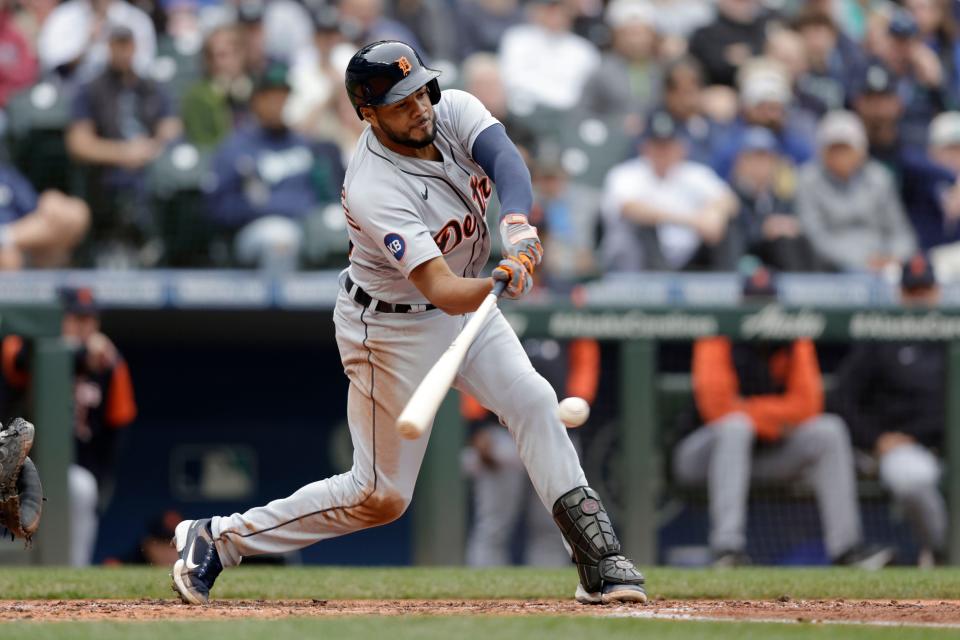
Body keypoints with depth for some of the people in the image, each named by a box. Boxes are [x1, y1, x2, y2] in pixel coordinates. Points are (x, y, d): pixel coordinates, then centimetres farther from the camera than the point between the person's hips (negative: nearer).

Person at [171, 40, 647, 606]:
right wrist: (500, 283, -61)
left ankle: (598, 558, -12)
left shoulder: (454, 111, -14)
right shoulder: (374, 192, -33)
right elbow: (442, 291, -40)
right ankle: (216, 540, 12)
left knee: (533, 399, -14)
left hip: (468, 306, 6)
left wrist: (517, 225, -53)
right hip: (391, 327, -6)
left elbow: (505, 160, -33)